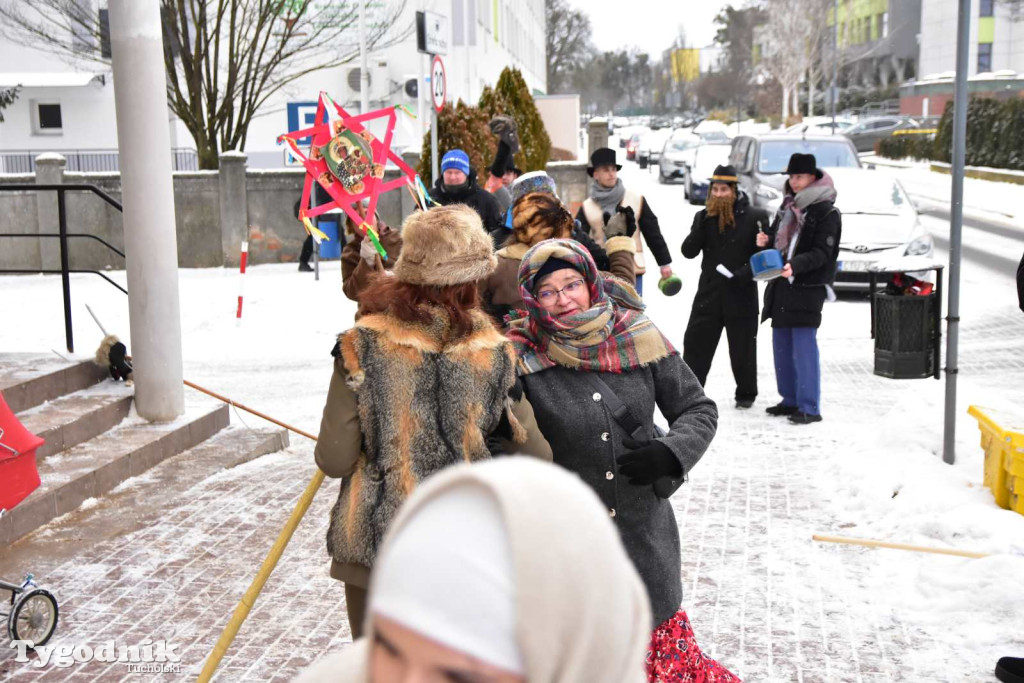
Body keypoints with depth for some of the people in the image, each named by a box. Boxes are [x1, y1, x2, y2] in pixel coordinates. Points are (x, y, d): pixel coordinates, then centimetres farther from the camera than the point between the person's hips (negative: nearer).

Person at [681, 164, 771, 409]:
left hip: (742, 294, -2)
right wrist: (701, 226, -15)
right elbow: (688, 251, -1)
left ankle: (746, 393, 24)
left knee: (743, 348, 9)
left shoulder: (754, 217, -5)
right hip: (709, 294, 3)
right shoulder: (704, 217, 5)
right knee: (695, 343, 0)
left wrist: (746, 273, -16)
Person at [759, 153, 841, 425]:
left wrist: (795, 266, -30)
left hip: (808, 288, -8)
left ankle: (810, 408, -5)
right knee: (781, 345, 12)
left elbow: (821, 253, -14)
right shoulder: (788, 205, 15)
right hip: (781, 285, 8)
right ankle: (790, 400, 22)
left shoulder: (826, 212, -7)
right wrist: (766, 240, 2)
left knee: (804, 347, -9)